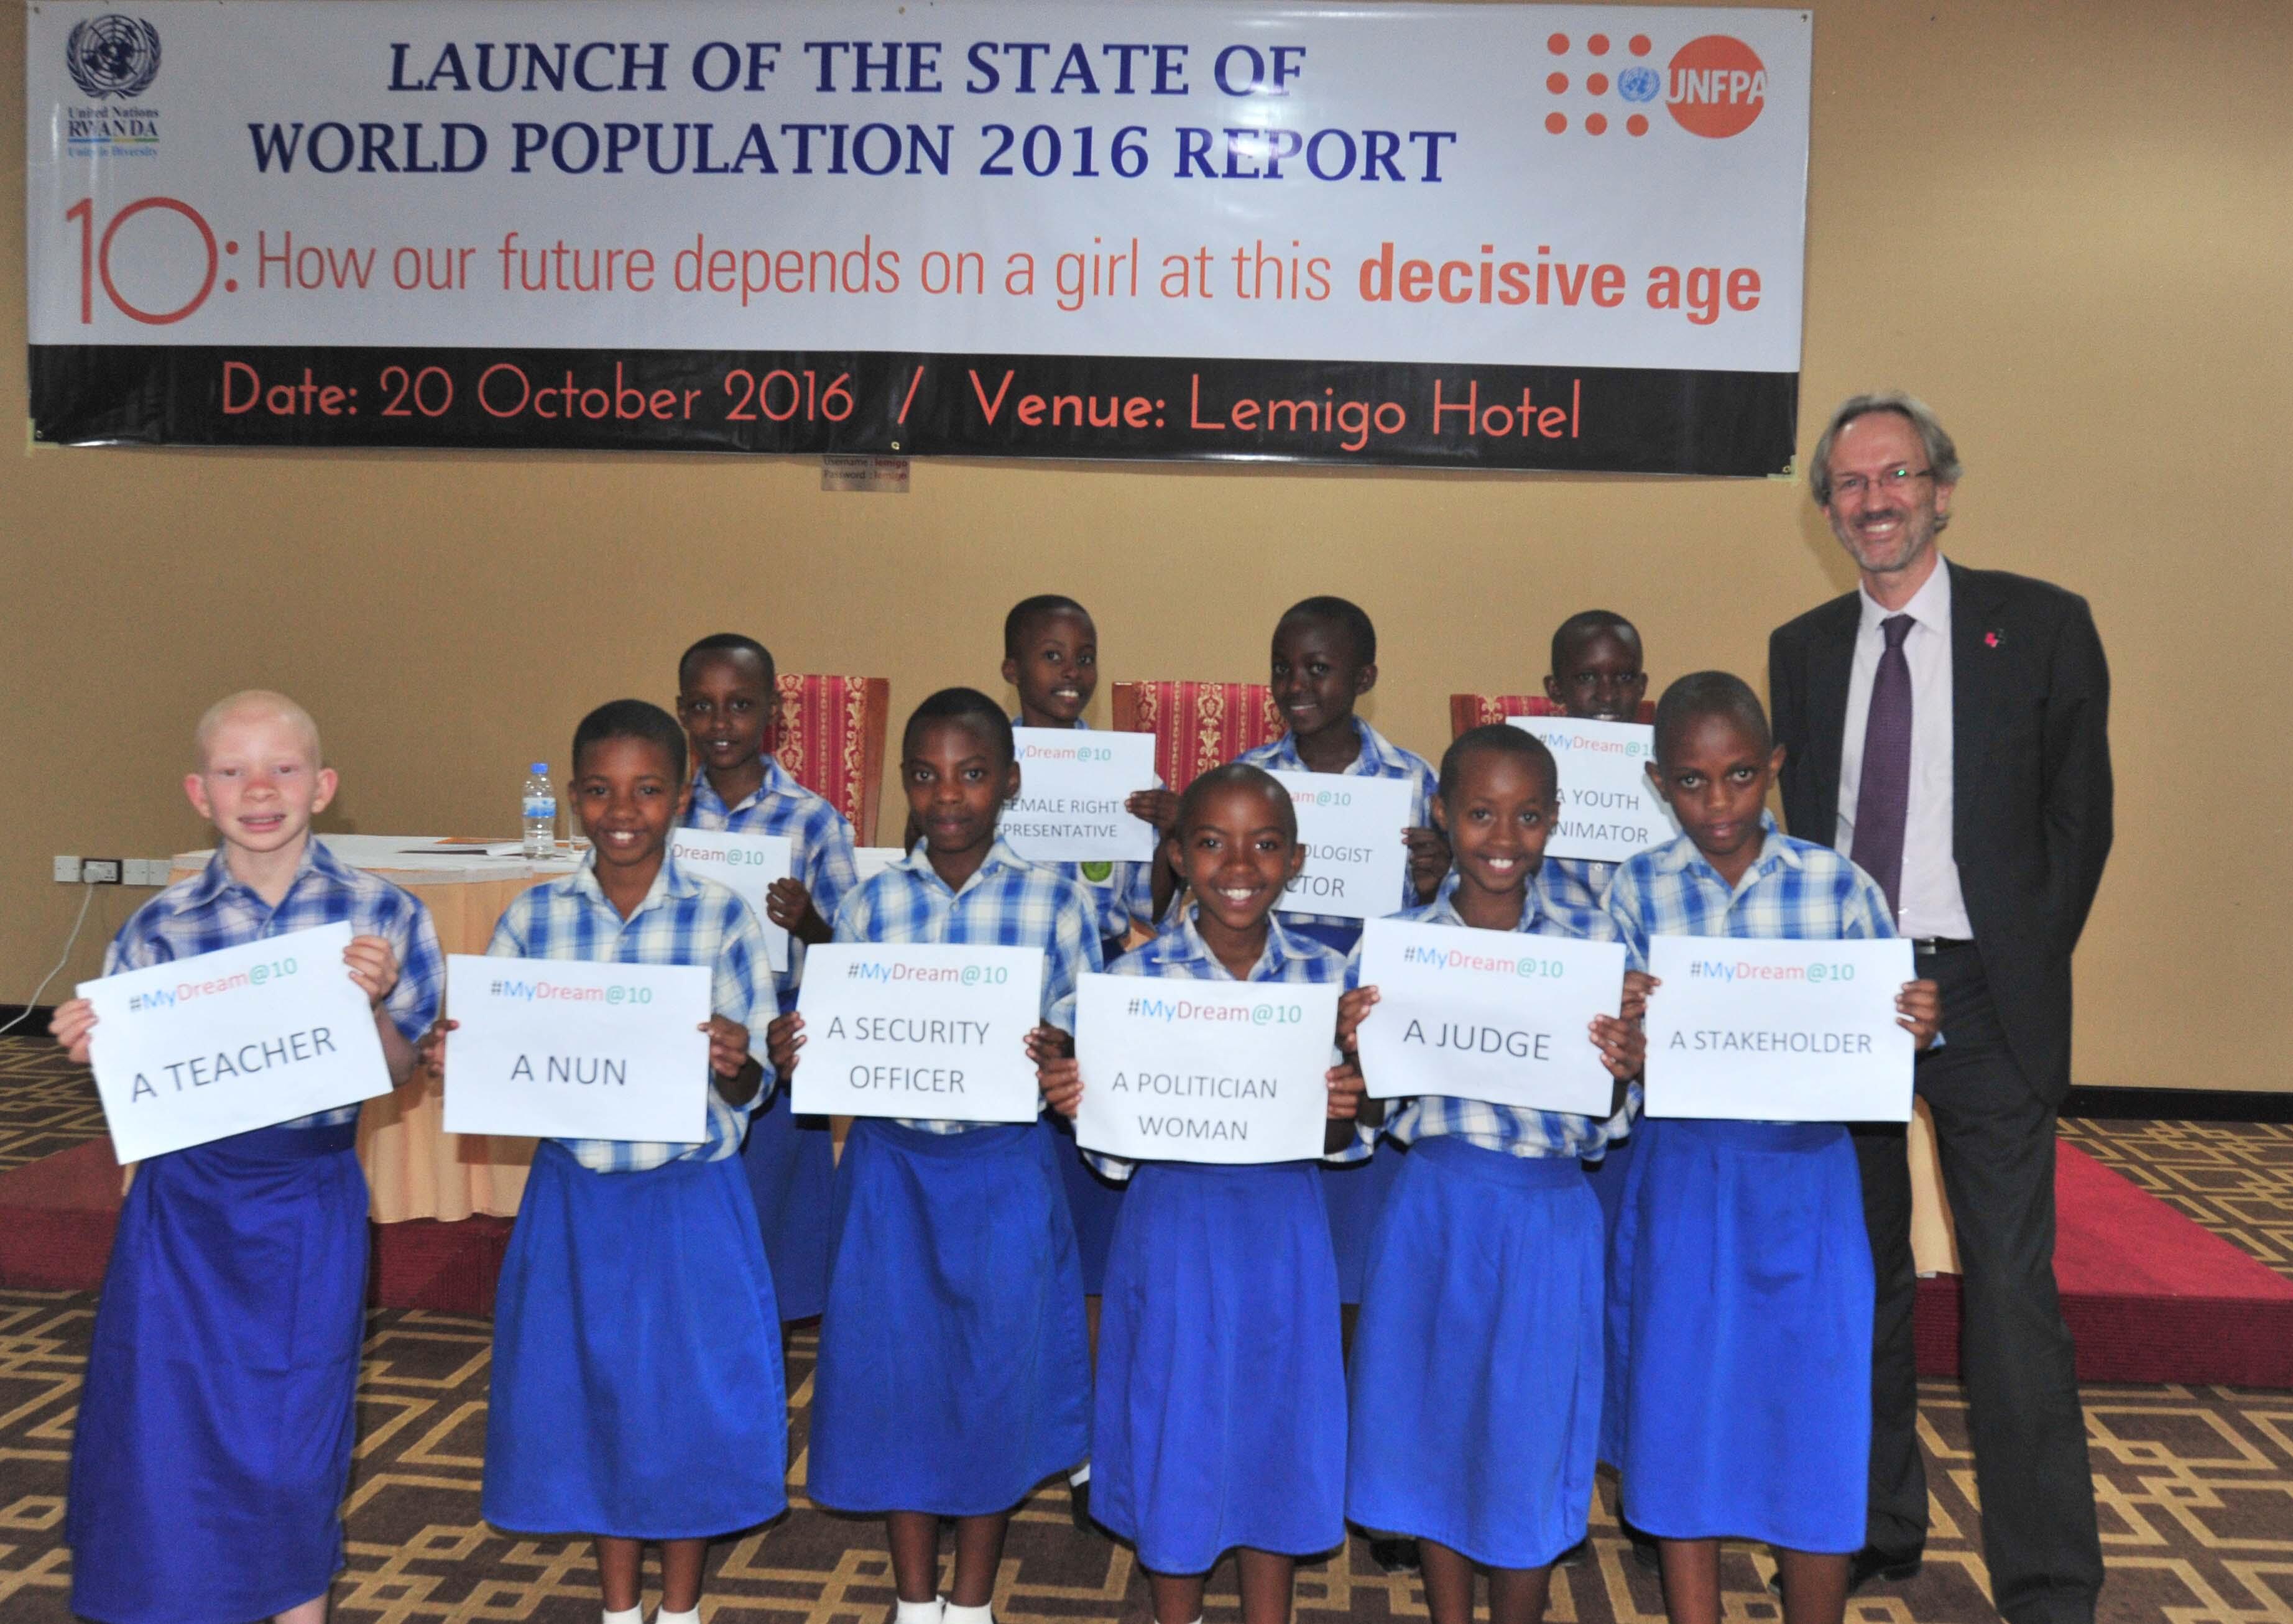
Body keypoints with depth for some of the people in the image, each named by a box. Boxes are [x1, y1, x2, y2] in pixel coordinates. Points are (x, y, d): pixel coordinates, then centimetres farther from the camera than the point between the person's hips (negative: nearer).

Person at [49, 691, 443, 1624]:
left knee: (300, 1431, 10)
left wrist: (372, 1001, -22)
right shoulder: (159, 929, -3)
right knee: (164, 1419, 5)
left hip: (311, 1205, -1)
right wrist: (89, 1048, -17)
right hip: (185, 1205, 1)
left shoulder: (380, 915, -6)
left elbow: (395, 1076, -4)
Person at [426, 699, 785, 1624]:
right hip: (573, 1200, 2)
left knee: (688, 1399, 9)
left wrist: (734, 1068, -32)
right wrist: (451, 1062, -20)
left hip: (691, 1201, -2)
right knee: (591, 1398, 14)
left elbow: (750, 1088, -10)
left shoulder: (722, 919, -9)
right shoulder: (531, 918, -2)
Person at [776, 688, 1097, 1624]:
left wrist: (1061, 1061, -24)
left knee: (997, 1376, 8)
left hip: (1005, 1170, -2)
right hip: (891, 1165, 2)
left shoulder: (1055, 905, -5)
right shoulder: (869, 905, 1)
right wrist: (789, 1052, -14)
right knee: (894, 1371, 9)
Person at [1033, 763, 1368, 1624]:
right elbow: (1116, 1149, -5)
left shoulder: (1325, 975, -4)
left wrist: (1345, 1113, -20)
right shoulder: (1136, 975, -9)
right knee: (1176, 1435, 10)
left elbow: (1338, 1140, 2)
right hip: (1173, 1227, -1)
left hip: (1284, 1230, 2)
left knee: (1278, 1432, 13)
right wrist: (1075, 1101, -25)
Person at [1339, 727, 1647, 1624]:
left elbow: (1601, 1125, 0)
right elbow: (1369, 1111, 1)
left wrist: (1623, 1068, -21)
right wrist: (1354, 1051, -19)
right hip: (1433, 1210, 1)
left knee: (1528, 1443, 7)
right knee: (1434, 1426, 14)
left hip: (1548, 1218, -1)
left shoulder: (1593, 939, -2)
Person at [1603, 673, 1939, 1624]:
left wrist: (1915, 1035, -21)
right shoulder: (1636, 892, -2)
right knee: (1680, 1426, 9)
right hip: (1685, 1179, 0)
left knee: (1818, 1433, 6)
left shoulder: (1838, 886, -2)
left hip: (1807, 1180, 0)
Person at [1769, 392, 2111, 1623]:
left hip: (1984, 999, -3)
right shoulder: (1801, 649, 10)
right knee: (1856, 1272, 11)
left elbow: (2080, 816, 2)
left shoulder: (2041, 627, 0)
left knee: (2011, 1288, -3)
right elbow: (1797, 826, 12)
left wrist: (2019, 972, -4)